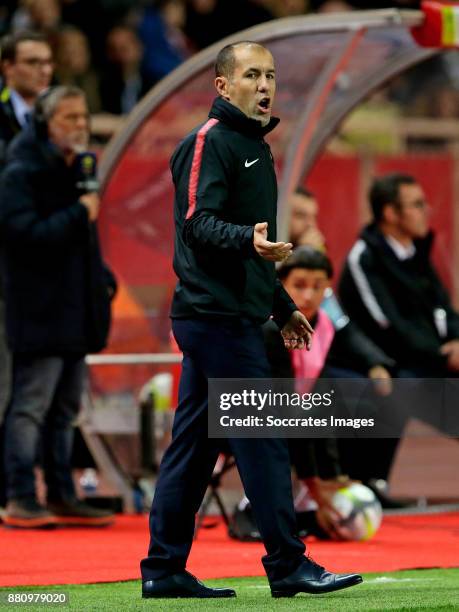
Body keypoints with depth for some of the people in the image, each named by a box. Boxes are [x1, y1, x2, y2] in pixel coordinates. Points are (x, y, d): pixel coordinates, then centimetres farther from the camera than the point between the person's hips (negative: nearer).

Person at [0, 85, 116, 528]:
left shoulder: (76, 169, 16)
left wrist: (102, 279, 13)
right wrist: (78, 214, -18)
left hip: (76, 310, 9)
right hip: (40, 311, -9)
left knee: (64, 408, 12)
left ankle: (62, 498, 18)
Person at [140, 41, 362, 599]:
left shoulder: (253, 146, 21)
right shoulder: (210, 142, -9)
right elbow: (199, 223, -20)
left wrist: (283, 307, 30)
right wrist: (249, 239, -37)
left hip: (232, 316, 10)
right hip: (218, 316, -10)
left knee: (193, 444, 9)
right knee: (262, 441, -9)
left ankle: (164, 569, 11)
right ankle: (288, 565, -7)